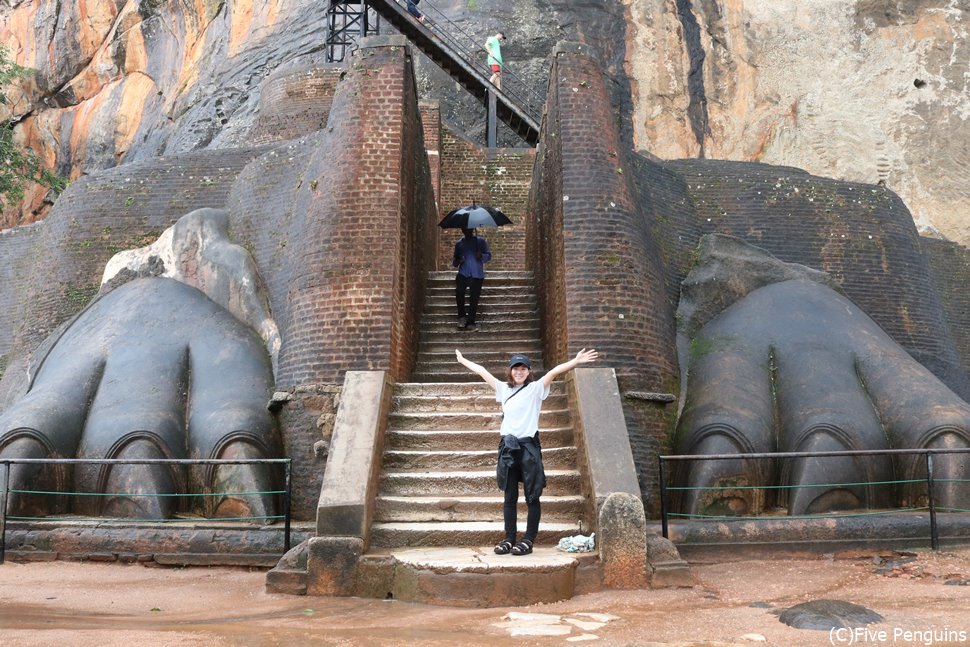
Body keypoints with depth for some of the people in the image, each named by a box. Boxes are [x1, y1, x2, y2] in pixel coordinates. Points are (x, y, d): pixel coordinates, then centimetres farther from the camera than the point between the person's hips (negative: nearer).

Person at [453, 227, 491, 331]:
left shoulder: (481, 241, 13)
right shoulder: (459, 244, 18)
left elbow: (489, 255, 8)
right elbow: (454, 262, 21)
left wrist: (481, 256, -14)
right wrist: (457, 262, -3)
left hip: (477, 274, 0)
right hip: (463, 273, 0)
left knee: (474, 298, -3)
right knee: (459, 291, -26)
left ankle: (470, 322, 6)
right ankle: (462, 316, -11)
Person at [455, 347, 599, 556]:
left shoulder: (535, 388, 0)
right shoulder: (504, 388, 12)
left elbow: (554, 372, -15)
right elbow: (482, 371, 21)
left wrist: (576, 361, -27)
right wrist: (463, 360, 30)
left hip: (528, 446, -4)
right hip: (508, 446, 4)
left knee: (532, 496, 1)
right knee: (509, 497, 8)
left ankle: (529, 540, 5)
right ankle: (509, 538, 15)